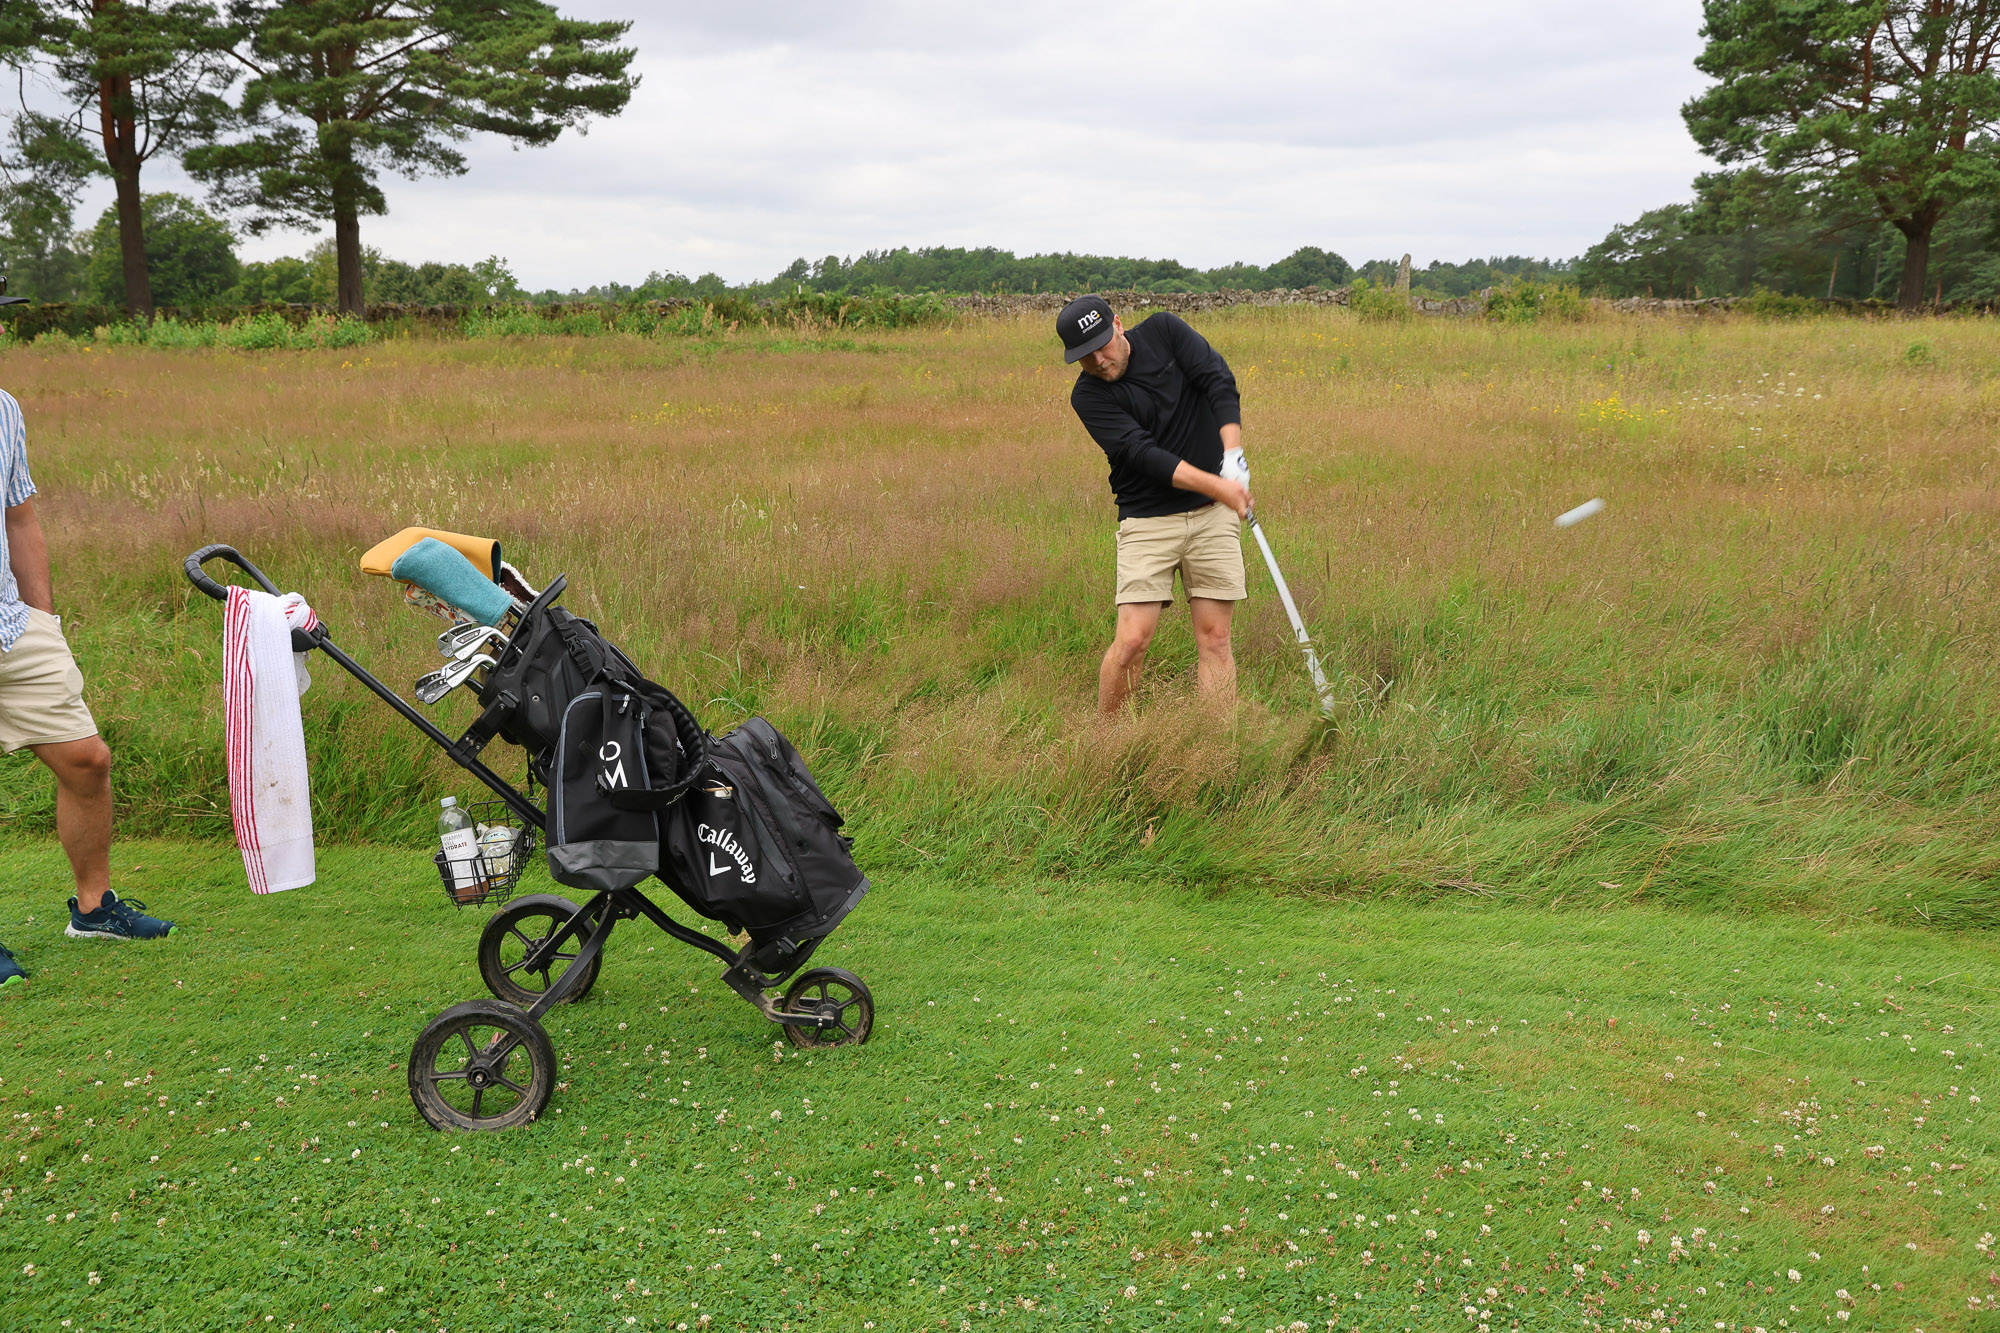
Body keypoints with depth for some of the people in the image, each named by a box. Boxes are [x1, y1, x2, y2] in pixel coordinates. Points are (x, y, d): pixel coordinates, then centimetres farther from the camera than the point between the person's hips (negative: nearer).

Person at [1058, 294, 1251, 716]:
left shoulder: (1164, 331, 1)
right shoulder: (1089, 396, -7)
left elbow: (1219, 380, -7)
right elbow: (1142, 453, -18)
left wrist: (1233, 457, -21)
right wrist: (1215, 484, -28)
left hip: (1214, 511, 2)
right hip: (1147, 519, -2)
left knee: (1215, 637, -1)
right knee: (1132, 638, -11)